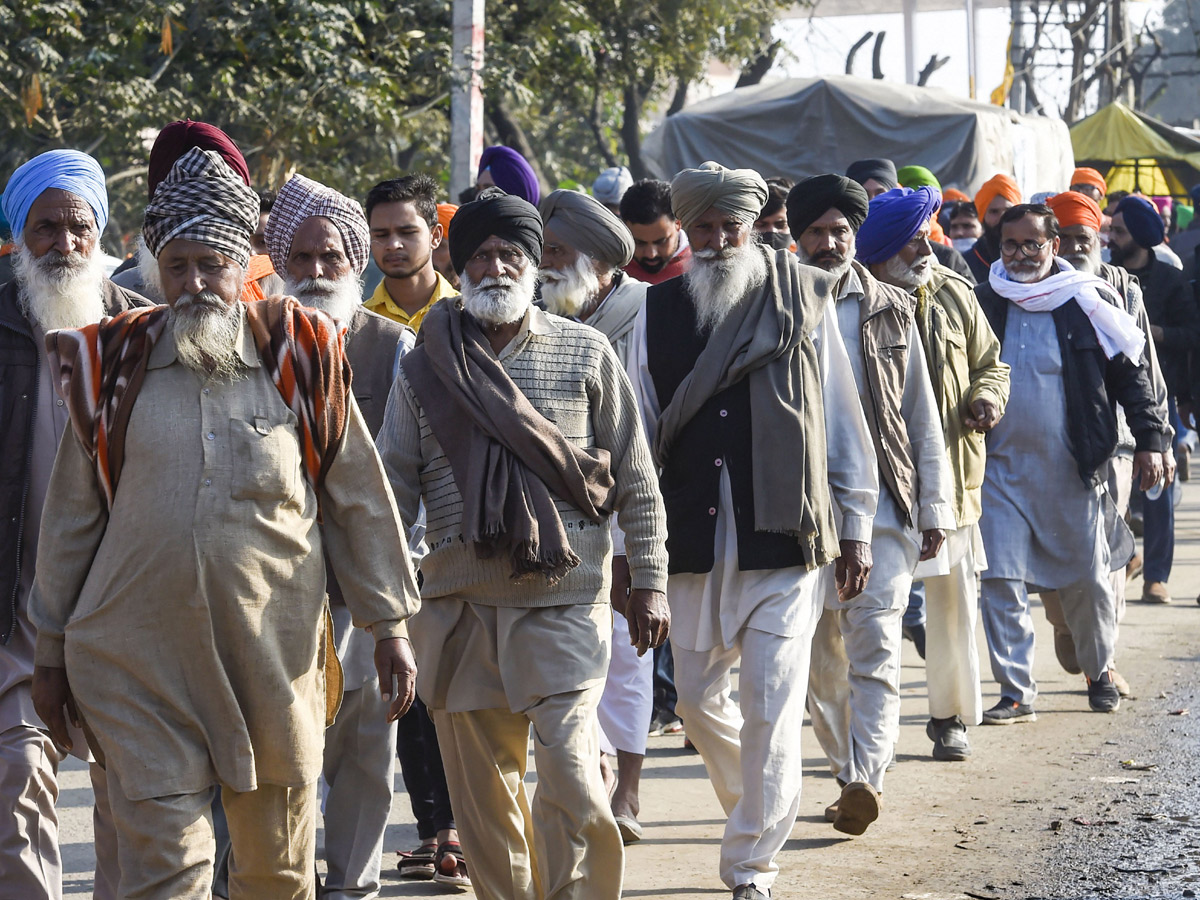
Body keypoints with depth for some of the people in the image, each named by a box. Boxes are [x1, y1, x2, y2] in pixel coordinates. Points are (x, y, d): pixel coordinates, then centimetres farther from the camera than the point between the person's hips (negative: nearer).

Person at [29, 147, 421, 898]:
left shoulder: (301, 360, 3)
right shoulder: (112, 364, 4)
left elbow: (361, 499, 8)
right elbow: (72, 514, 10)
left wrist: (390, 625, 7)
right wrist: (52, 646, 10)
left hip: (273, 652, 1)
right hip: (141, 659, -1)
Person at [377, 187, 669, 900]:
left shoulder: (586, 354, 6)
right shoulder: (427, 366, 9)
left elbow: (637, 479, 7)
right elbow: (394, 485, 9)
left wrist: (649, 580, 3)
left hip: (566, 596, -2)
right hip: (460, 595, 2)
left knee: (571, 773, -12)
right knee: (481, 782, 5)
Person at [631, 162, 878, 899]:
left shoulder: (804, 303, 1)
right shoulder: (659, 313, 7)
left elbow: (843, 422, 5)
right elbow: (639, 432, 11)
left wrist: (856, 528, 4)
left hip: (785, 535, -3)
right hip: (693, 536, 3)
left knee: (771, 708, -7)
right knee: (698, 700, 12)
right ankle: (765, 804, 38)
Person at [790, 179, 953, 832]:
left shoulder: (890, 311, 9)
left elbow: (922, 415, 12)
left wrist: (934, 507, 8)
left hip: (882, 505, -1)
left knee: (875, 645, -14)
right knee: (820, 656, 6)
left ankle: (867, 775, -22)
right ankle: (849, 770, 18)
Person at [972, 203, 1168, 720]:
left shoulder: (1088, 302, 0)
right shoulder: (981, 304, 5)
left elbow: (1131, 371, 4)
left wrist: (1150, 440, -1)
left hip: (1072, 469, -1)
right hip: (1001, 467, 1)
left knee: (1088, 581, 6)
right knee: (1000, 581, -6)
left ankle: (1099, 672, 29)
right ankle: (1016, 692, 1)